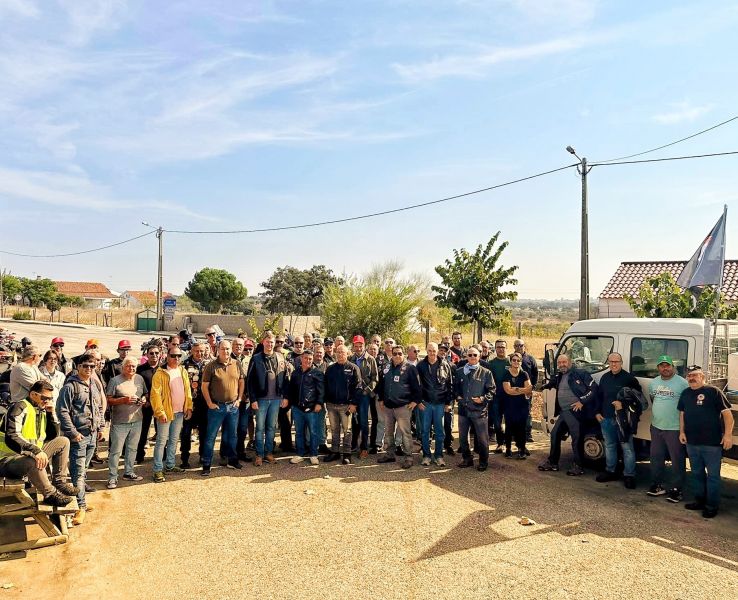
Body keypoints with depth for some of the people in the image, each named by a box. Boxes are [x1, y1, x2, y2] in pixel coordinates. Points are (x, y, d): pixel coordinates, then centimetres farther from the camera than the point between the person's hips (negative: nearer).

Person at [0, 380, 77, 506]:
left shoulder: (42, 411, 9)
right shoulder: (20, 408, -15)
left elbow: (54, 437, 12)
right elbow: (11, 438, -29)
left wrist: (51, 414, 0)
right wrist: (36, 451, -41)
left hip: (32, 456, 9)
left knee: (63, 441, 4)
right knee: (33, 461, -39)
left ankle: (59, 482, 1)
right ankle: (51, 494, -20)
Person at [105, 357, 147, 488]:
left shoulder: (139, 379, 8)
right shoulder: (115, 381, -8)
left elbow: (146, 393, 19)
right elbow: (108, 400, -10)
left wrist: (144, 399, -3)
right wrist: (124, 400, -22)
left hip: (137, 420, 5)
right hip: (119, 422, -5)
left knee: (132, 448, 15)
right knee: (116, 450, -1)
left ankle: (129, 472, 29)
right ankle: (112, 477, 8)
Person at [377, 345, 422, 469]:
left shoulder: (410, 368, -8)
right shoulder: (387, 368, 10)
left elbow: (417, 386, -8)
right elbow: (382, 384, 20)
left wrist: (415, 400, -10)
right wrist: (381, 399, 17)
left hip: (403, 406, -6)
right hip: (388, 406, 7)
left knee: (405, 432, -4)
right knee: (388, 432, 14)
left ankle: (408, 457, 4)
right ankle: (390, 454, 27)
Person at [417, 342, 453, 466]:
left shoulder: (445, 365, 0)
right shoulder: (421, 365, 0)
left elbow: (450, 385, 4)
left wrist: (448, 402, 1)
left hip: (440, 403, 0)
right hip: (425, 403, 0)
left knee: (440, 431, 6)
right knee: (425, 430, 6)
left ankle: (439, 455, 18)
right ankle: (426, 455, 17)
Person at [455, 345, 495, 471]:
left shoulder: (486, 373, -2)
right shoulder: (460, 372, 9)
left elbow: (491, 390, -1)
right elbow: (455, 387, 19)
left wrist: (483, 399, -15)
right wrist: (458, 396, 1)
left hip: (479, 410, -3)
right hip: (463, 409, 4)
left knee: (482, 438, 2)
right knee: (463, 436, 12)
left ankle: (483, 461, 19)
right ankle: (467, 458, 28)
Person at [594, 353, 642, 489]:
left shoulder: (628, 378, -7)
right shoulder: (605, 378, 10)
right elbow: (598, 396, 17)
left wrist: (623, 403, -18)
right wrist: (597, 412, 10)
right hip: (606, 418, 6)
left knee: (627, 447, -2)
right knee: (609, 446, 16)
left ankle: (629, 475, 6)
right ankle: (610, 471, 28)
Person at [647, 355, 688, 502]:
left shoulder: (682, 383, -11)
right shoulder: (653, 383, 9)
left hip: (675, 429, -6)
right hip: (656, 427, 6)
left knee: (678, 461, 1)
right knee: (656, 458, 15)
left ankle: (677, 489, 11)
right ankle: (657, 485, 27)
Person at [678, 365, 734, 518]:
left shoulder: (713, 392, -7)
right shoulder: (685, 394, 12)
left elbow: (727, 413, -10)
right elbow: (682, 413, 20)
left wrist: (728, 434, -17)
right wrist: (682, 431, 11)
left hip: (712, 443, -6)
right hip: (691, 442, 6)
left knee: (713, 475, 2)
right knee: (697, 473, 17)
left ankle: (712, 506, 13)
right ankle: (699, 501, 30)